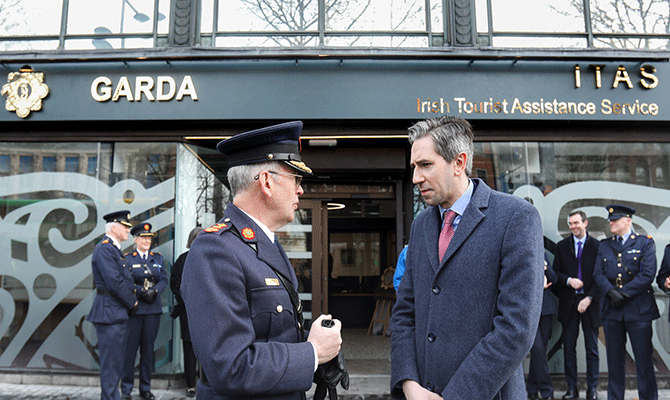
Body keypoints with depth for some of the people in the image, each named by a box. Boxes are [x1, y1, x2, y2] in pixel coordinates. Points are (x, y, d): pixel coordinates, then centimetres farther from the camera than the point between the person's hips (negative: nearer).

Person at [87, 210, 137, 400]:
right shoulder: (104, 249, -15)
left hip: (119, 313, 10)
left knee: (116, 360, 16)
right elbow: (115, 282, -21)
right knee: (111, 361, -4)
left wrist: (130, 302, 9)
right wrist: (132, 303, -9)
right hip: (109, 313, -10)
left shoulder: (114, 249, 17)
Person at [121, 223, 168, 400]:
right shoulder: (127, 259, 4)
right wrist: (142, 292, -16)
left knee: (148, 349, 8)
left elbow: (164, 280, 6)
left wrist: (154, 291, -12)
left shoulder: (158, 258, 13)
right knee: (130, 348, -1)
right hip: (133, 309, -3)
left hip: (153, 309, 3)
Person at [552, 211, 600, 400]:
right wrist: (569, 280, -11)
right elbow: (556, 273, 9)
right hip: (568, 303, 2)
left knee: (592, 348, 4)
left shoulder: (597, 246, 1)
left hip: (590, 302, -2)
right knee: (568, 347, 4)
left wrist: (589, 298, -10)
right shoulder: (561, 246, 9)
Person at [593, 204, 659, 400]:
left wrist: (624, 293, -12)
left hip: (638, 309, -3)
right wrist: (611, 291, -12)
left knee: (644, 359, 1)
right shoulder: (604, 245, 12)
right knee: (614, 359, 9)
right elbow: (598, 273, 5)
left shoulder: (645, 243, 2)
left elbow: (648, 275, -8)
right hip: (611, 309, 3)